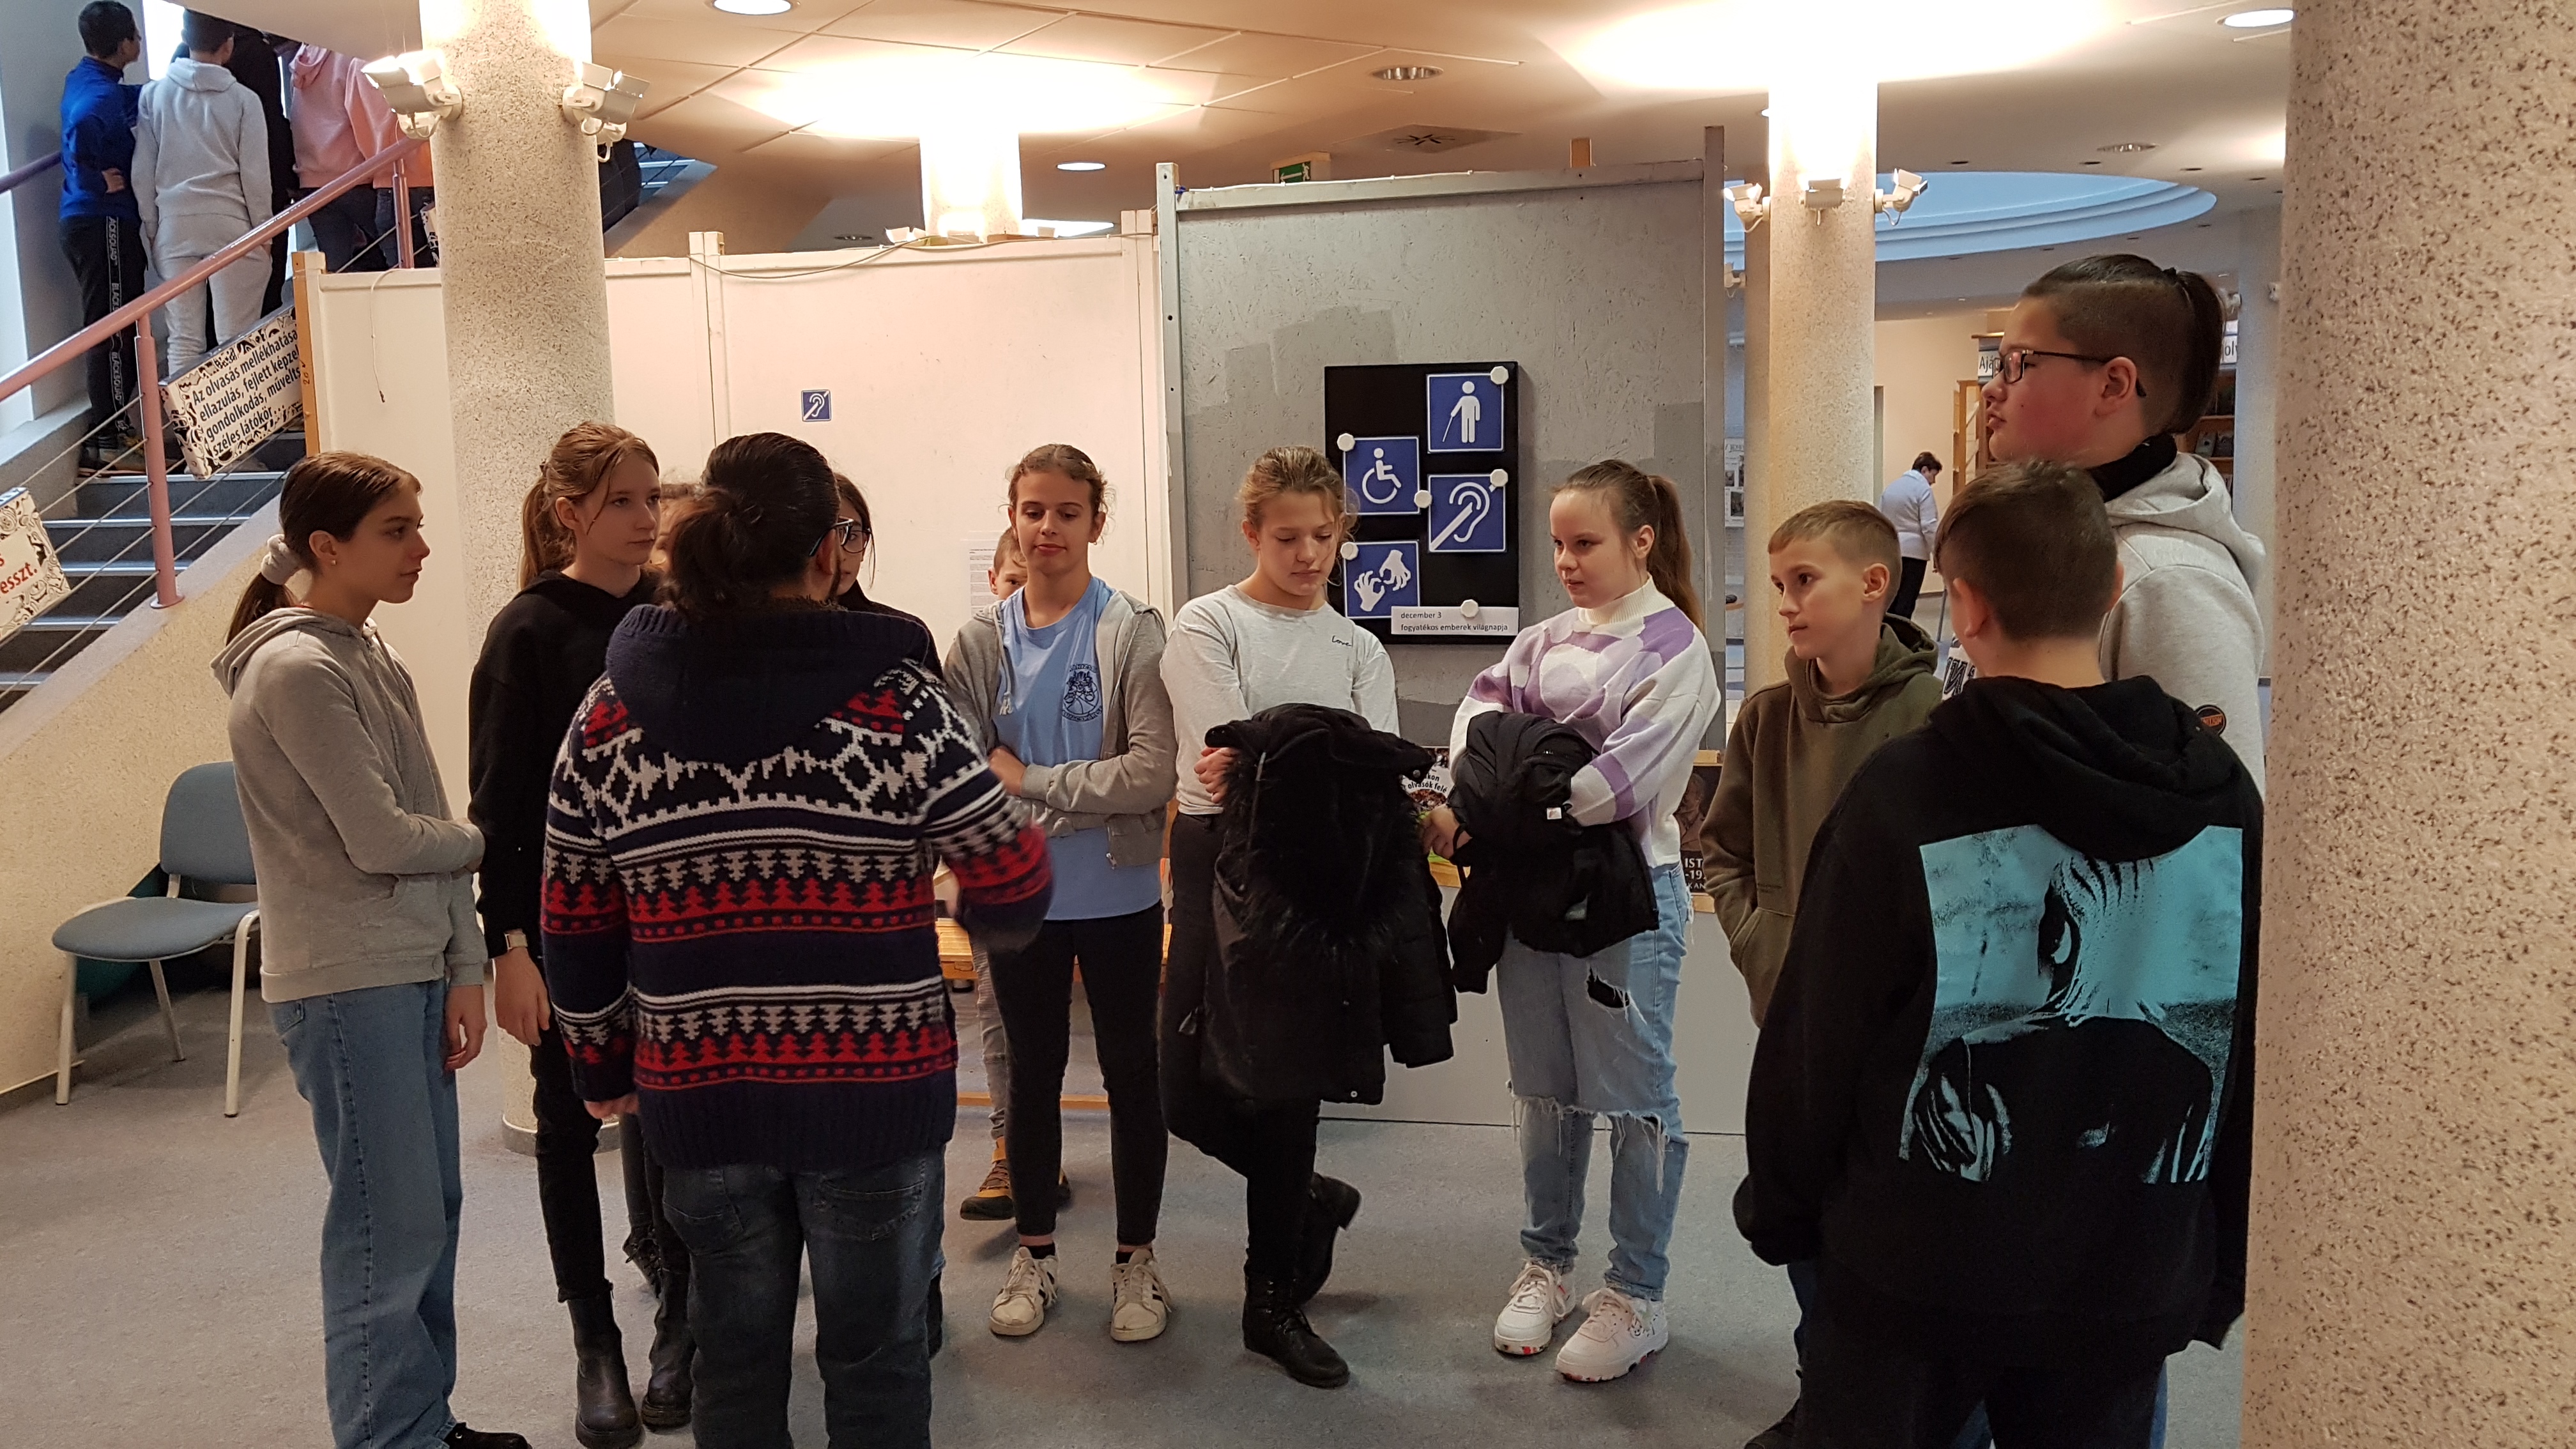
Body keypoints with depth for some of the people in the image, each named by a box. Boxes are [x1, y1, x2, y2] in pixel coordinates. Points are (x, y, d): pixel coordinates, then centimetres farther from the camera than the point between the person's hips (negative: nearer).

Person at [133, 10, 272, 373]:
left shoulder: (153, 94, 3)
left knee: (184, 339, 6)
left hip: (174, 226, 3)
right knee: (236, 340, -1)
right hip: (230, 225, -2)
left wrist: (151, 229, 13)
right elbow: (255, 175, -3)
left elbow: (143, 173, 4)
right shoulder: (243, 100, -4)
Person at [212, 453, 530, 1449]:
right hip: (347, 988, -8)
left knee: (432, 1209, 15)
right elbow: (381, 839, -17)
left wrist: (463, 968, 7)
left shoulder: (371, 658, 11)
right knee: (389, 1230, -1)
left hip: (414, 974, 8)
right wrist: (489, 843, 1)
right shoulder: (297, 670, -15)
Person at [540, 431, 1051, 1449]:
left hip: (696, 1094, 3)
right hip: (871, 1090, -3)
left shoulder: (611, 713, -2)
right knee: (874, 1359, 14)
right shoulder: (894, 700, -12)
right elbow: (1013, 890, -10)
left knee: (734, 1358, 20)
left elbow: (576, 927, 4)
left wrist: (601, 1066, 17)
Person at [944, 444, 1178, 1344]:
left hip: (1119, 897, -2)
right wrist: (1085, 798, -17)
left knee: (1131, 1074, 10)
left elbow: (1151, 774, -18)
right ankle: (1034, 1252, 33)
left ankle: (1136, 1258, 27)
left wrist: (1028, 781, -15)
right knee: (1032, 1073, 16)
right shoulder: (981, 639, -1)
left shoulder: (1134, 633, -10)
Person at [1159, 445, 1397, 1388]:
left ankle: (1274, 1302, 21)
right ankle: (1310, 1203, 27)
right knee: (1192, 1095, -4)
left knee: (1289, 1085, 6)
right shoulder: (1208, 625, 0)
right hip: (1223, 861, -2)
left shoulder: (1359, 651, 12)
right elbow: (1227, 754, -13)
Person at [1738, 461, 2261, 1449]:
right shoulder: (2226, 795, -5)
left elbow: (1817, 1035, -11)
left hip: (1914, 1275, -3)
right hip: (2132, 1289, 4)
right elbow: (2254, 1052, 3)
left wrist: (1780, 1209, 5)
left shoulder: (1904, 794, -17)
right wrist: (2220, 1274, 14)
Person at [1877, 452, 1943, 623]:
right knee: (1906, 600, -5)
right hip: (1913, 551, -7)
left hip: (1889, 550, 7)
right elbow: (1929, 527, -14)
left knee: (1892, 598, 11)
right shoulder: (1923, 489, -8)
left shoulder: (1891, 486, 14)